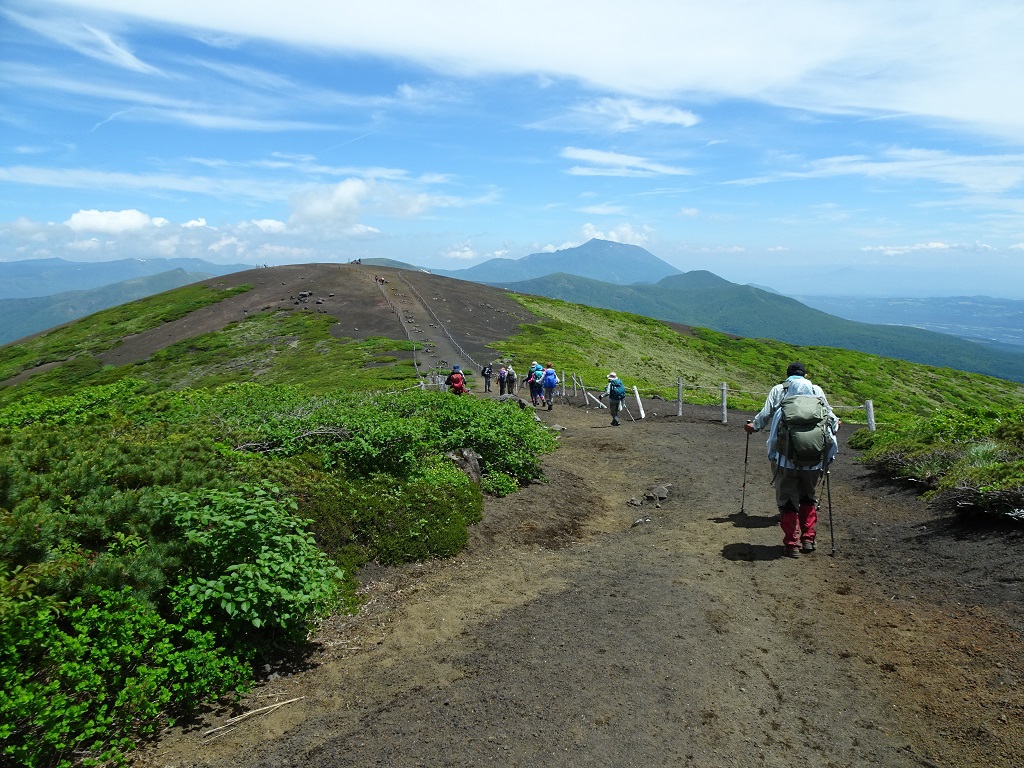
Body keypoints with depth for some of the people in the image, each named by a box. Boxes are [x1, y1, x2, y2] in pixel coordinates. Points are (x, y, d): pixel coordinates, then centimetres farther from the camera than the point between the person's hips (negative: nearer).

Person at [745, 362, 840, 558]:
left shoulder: (778, 390, 9)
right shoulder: (817, 390, 12)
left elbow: (766, 413, 2)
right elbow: (829, 414, 13)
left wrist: (753, 425, 20)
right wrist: (835, 424, 35)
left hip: (785, 456, -2)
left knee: (787, 499, 6)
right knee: (809, 497, 19)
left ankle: (792, 544, 5)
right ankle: (808, 539, 17)